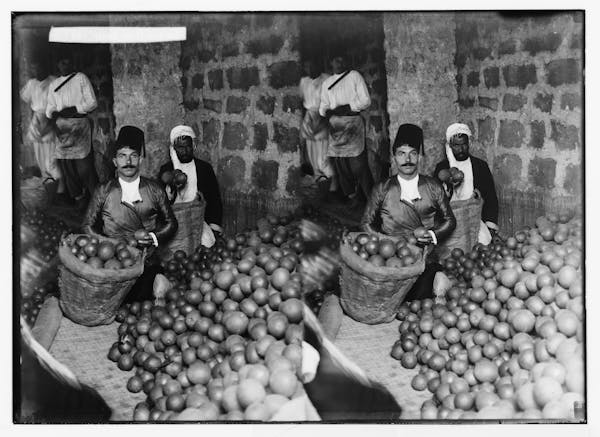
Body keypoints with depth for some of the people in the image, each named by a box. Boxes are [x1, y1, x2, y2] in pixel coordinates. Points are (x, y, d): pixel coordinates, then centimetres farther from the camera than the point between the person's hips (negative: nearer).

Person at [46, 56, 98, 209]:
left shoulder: (81, 78, 8)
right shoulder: (53, 84, 20)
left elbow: (92, 103, 1)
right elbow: (50, 107, 19)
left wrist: (73, 110, -10)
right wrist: (53, 113, -4)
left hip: (79, 123, -4)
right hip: (61, 126, 4)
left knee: (83, 164, -13)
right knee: (65, 163, 0)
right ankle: (78, 197, 11)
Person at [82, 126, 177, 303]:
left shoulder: (154, 190, 5)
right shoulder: (103, 192, 3)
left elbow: (171, 223, 12)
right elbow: (88, 225, 10)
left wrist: (154, 238, -6)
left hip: (148, 264, 0)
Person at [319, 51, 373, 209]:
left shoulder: (354, 76, 7)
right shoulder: (326, 82, 21)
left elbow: (366, 101, 1)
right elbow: (323, 105, 21)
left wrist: (347, 107, -10)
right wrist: (325, 112, -3)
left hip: (352, 121, -5)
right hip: (335, 124, 5)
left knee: (357, 164, -12)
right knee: (340, 163, 0)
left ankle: (370, 196, -5)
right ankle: (352, 195, 9)